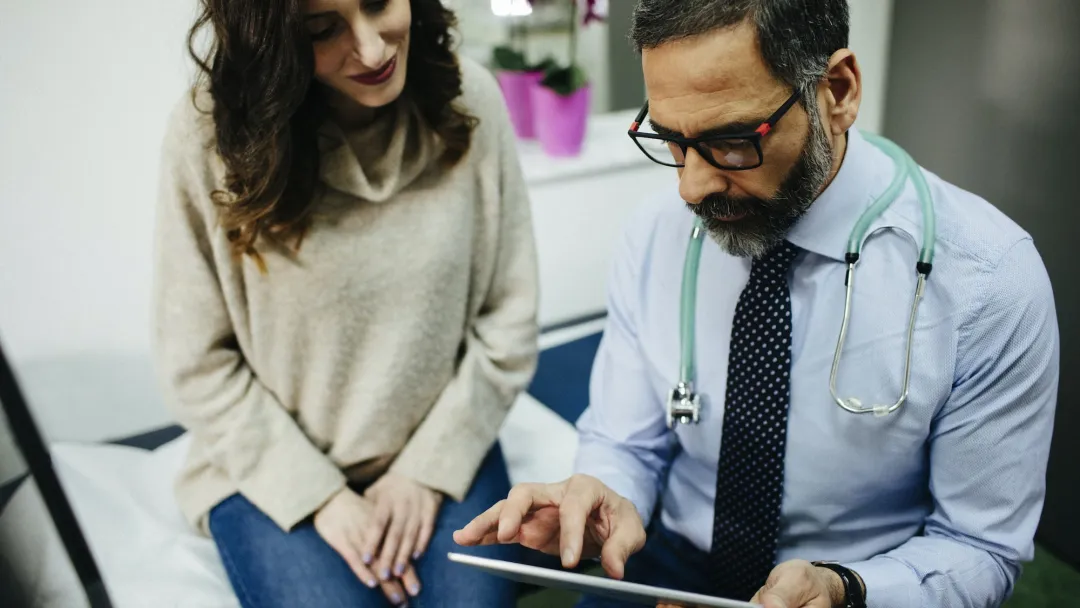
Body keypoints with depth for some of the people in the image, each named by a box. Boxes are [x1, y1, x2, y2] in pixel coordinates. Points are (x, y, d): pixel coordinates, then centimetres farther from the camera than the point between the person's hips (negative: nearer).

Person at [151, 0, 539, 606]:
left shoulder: (469, 100, -11)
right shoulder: (213, 135, -17)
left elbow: (507, 322, -4)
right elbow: (198, 363, -8)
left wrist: (430, 467, -8)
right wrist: (319, 496, -11)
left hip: (441, 448, 2)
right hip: (273, 466, -1)